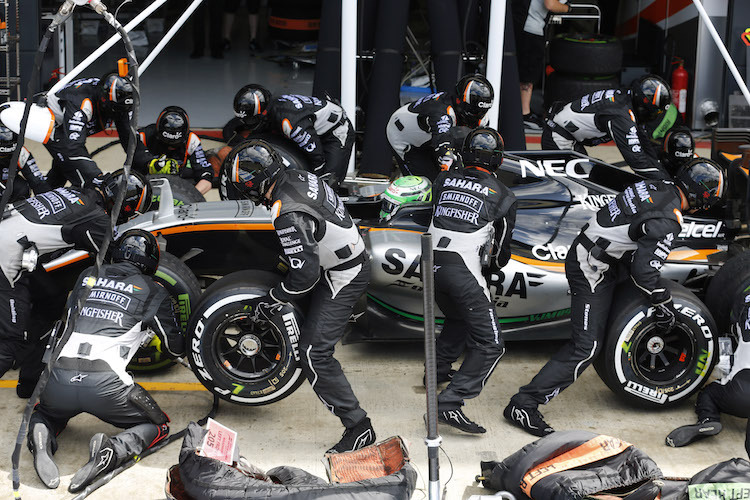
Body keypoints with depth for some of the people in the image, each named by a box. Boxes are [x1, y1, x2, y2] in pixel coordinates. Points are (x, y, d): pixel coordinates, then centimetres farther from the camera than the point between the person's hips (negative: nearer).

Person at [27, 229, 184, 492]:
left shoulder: (87, 276, 20)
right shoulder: (153, 292, 11)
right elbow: (177, 348, 20)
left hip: (60, 379, 4)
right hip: (106, 384, -3)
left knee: (44, 414, 36)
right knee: (158, 426, 18)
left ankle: (41, 439, -1)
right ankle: (112, 450, -13)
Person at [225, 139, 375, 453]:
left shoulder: (288, 216, -29)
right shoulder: (299, 177, -1)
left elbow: (305, 274, -29)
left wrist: (269, 302, -13)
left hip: (342, 279, -10)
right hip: (356, 259, 10)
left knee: (314, 354, -10)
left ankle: (358, 427, -9)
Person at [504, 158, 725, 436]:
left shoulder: (656, 186, 3)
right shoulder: (668, 223, -24)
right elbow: (644, 270, -24)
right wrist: (663, 305, -9)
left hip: (583, 247, 10)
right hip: (592, 271, -10)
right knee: (586, 346, -8)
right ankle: (524, 403, -8)